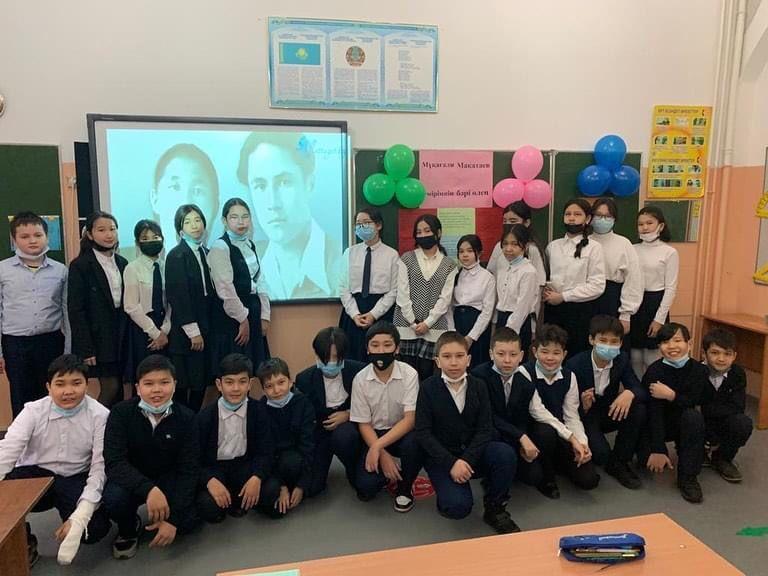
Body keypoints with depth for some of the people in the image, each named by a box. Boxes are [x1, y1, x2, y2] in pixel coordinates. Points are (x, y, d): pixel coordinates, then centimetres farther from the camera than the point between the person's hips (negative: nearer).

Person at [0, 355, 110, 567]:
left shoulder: (99, 415, -13)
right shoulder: (33, 411, -7)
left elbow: (100, 466, -15)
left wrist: (80, 516, -27)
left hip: (76, 480, -2)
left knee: (95, 528, -27)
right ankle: (23, 543, 2)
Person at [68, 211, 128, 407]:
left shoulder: (122, 263, 9)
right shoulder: (80, 266, -7)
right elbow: (76, 310, -10)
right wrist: (86, 349, -14)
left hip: (121, 336, 5)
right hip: (98, 338, -5)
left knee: (118, 389, 8)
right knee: (111, 387, -5)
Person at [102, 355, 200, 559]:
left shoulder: (186, 418, -16)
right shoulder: (121, 413, -18)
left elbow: (189, 470, -16)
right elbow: (114, 462, -26)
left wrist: (173, 518, -25)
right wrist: (148, 489, -42)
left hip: (169, 479, 1)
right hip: (131, 479, 0)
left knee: (187, 522, -21)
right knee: (114, 498, -32)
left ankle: (164, 519, 16)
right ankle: (128, 530, 3)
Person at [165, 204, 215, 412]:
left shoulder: (205, 254, 11)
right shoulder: (176, 256, -8)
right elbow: (178, 296, -13)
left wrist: (205, 329, 7)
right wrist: (193, 331, -15)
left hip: (205, 328, 6)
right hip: (185, 332, -6)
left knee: (201, 383, 10)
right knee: (182, 385, 1)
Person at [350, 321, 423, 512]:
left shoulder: (409, 374, -18)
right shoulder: (360, 379, -13)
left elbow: (410, 420, -21)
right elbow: (364, 424, -7)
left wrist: (378, 447, -29)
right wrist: (383, 455, -20)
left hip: (402, 432, -1)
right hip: (374, 435, 1)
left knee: (414, 443, -35)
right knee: (365, 489, -20)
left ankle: (404, 488, -4)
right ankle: (388, 472, 17)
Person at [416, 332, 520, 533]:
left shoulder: (478, 386, 0)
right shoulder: (428, 387, -8)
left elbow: (485, 428, -6)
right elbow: (423, 432, -11)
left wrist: (467, 459, -20)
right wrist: (451, 463, -20)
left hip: (474, 451, 3)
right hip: (442, 456, -3)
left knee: (506, 454, -27)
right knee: (458, 507, -27)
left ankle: (494, 508, -3)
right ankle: (448, 491, 11)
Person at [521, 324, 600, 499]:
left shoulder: (569, 376, 0)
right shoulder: (524, 373, -17)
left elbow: (572, 416, -2)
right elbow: (537, 411, -22)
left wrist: (582, 443, -19)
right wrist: (571, 438, -24)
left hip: (561, 434, 4)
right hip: (534, 429, -4)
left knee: (588, 479, -11)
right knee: (546, 432, -38)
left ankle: (556, 463, 21)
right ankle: (545, 477, -9)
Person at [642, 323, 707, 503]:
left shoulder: (700, 370, -12)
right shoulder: (654, 371, -20)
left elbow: (694, 403, -18)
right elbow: (654, 411, -24)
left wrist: (672, 395, -36)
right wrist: (658, 450, -28)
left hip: (684, 423, 2)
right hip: (657, 425, -1)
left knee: (694, 416, -31)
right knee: (647, 459, -20)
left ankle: (688, 477, -19)